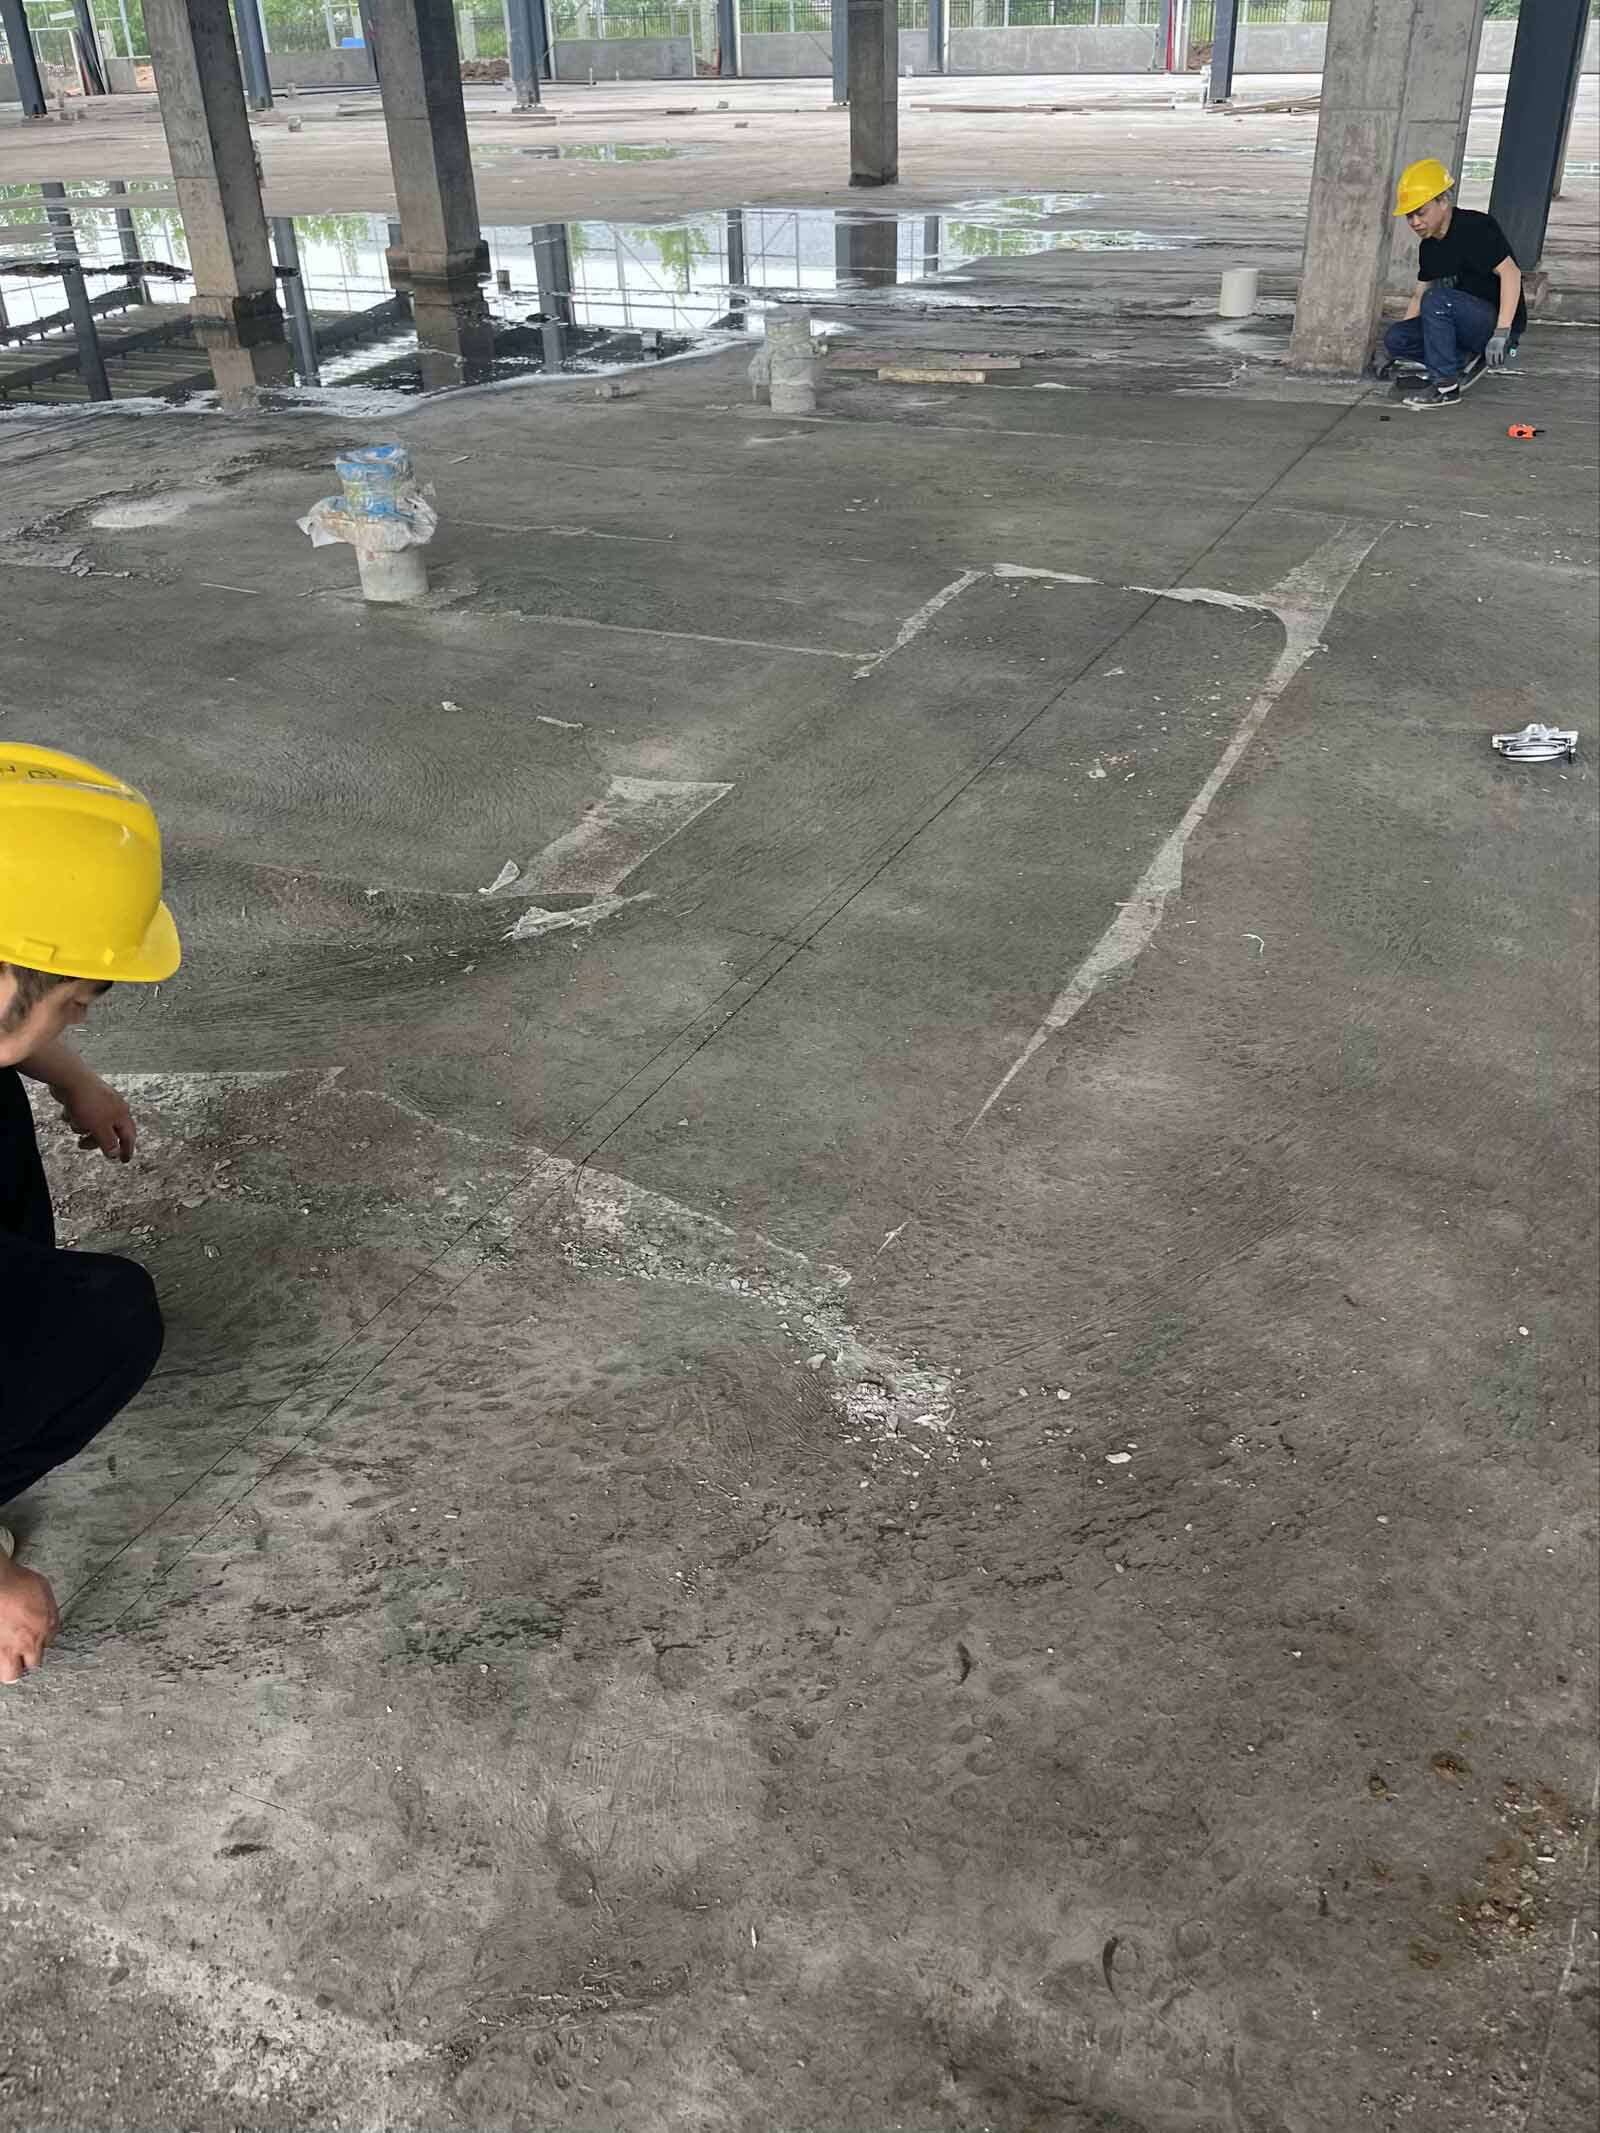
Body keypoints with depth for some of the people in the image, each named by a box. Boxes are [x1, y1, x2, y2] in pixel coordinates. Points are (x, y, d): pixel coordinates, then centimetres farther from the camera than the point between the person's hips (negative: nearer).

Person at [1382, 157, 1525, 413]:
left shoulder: (1476, 228, -15)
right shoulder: (1428, 247, 10)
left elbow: (1510, 273, -21)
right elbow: (1419, 295, 18)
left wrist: (1501, 333, -30)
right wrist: (1398, 350, 10)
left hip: (1497, 322, -8)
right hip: (1466, 328, 8)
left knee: (1437, 300, -31)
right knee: (1394, 338, -8)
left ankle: (1445, 385, -22)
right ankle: (1468, 360, 0)